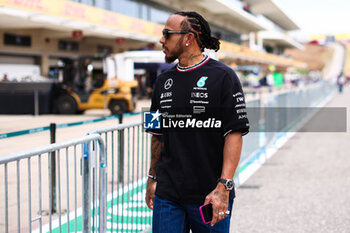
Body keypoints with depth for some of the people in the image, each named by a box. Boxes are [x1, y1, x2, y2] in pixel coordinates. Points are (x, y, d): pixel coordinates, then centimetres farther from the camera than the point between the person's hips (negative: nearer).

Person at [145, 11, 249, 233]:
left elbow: (234, 134, -12)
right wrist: (152, 178, 18)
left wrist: (223, 186, -18)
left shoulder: (223, 76, -7)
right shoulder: (164, 80, 11)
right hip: (167, 195, 5)